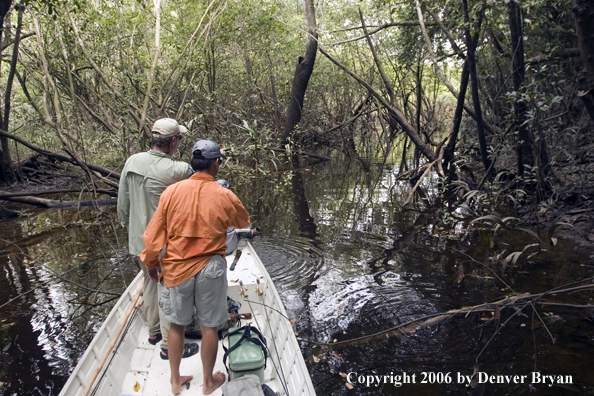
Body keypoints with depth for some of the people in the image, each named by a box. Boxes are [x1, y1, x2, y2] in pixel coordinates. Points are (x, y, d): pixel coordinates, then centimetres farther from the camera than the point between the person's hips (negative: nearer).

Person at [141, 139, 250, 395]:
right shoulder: (225, 196, -12)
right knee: (209, 327, 14)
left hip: (176, 268, 2)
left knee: (177, 324, 18)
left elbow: (153, 233, -5)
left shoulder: (171, 192, -9)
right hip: (210, 269, -2)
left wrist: (151, 263, 10)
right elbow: (243, 222, 7)